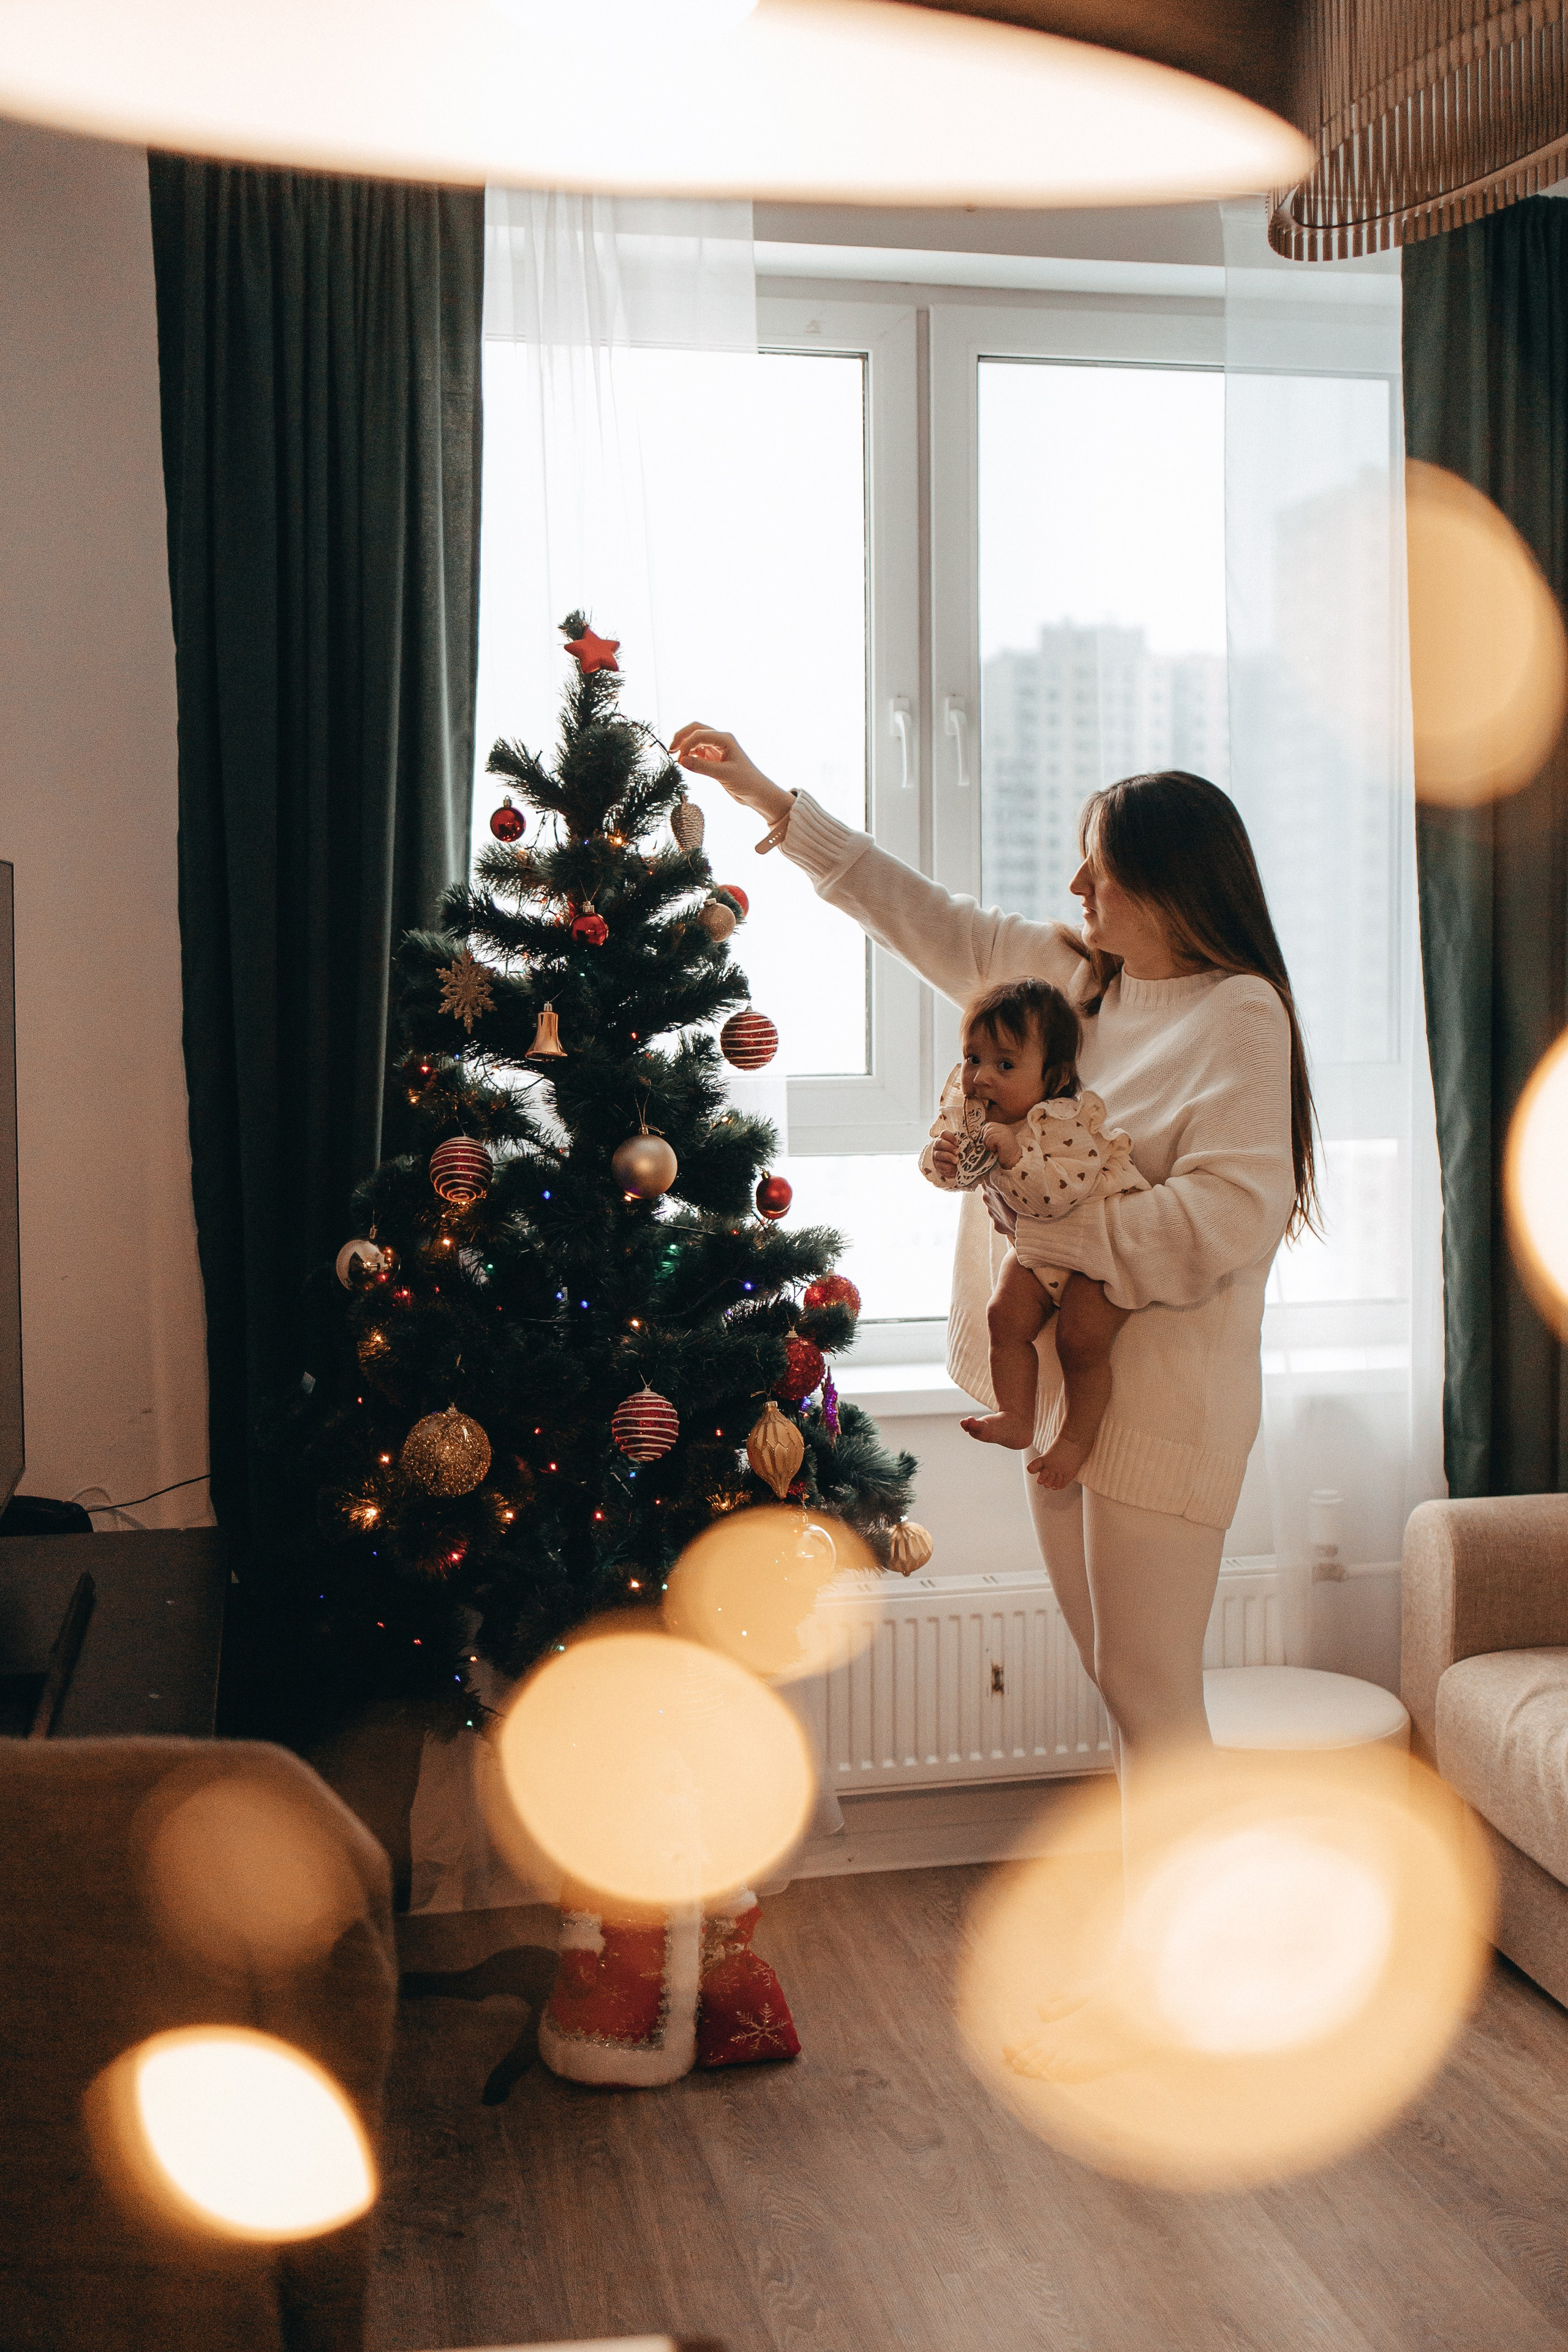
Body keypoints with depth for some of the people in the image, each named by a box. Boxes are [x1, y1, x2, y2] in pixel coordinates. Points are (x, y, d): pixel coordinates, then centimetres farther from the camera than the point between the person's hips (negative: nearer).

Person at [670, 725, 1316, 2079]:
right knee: (1125, 1686, 15)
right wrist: (774, 802, 21)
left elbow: (1225, 1218, -22)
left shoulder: (1239, 1016, -13)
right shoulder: (1068, 978, 11)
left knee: (1151, 1692, -2)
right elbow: (929, 920, 20)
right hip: (1062, 1382, 8)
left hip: (1165, 1402, -8)